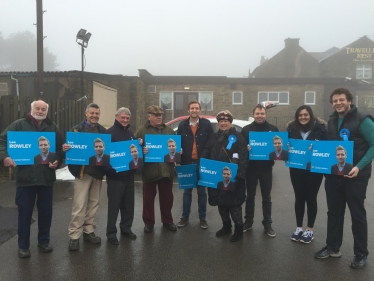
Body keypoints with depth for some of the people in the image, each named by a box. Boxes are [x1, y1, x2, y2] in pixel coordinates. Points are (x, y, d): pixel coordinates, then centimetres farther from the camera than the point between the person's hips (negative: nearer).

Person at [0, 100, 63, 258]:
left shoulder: (53, 127, 10)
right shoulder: (19, 124, 3)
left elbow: (60, 148, 11)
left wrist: (57, 161, -6)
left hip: (46, 177, 2)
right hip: (25, 177, -2)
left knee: (46, 211, 12)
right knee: (25, 212, 7)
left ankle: (44, 241, 29)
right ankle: (23, 245, 22)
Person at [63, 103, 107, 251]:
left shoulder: (103, 131, 11)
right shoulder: (77, 129, 1)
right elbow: (68, 146, -3)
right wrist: (65, 148, -26)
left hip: (98, 171, 4)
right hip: (82, 171, -4)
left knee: (93, 203, 12)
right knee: (79, 205, -5)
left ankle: (88, 231, 25)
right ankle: (74, 235, 4)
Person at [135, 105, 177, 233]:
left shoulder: (169, 130, 12)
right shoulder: (142, 131, 0)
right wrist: (141, 150, -24)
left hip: (166, 169, 3)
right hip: (149, 170, -3)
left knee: (167, 196, 13)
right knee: (148, 197, 8)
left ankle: (167, 220, 30)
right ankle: (148, 222, 23)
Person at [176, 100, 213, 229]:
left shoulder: (206, 124, -3)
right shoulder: (182, 125, 3)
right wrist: (179, 158, -3)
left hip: (202, 163, -1)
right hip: (187, 162, 2)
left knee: (201, 191, 10)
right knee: (187, 191, 12)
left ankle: (202, 218, 22)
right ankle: (185, 217, 24)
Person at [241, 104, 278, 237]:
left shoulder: (273, 129, 2)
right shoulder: (246, 129, 1)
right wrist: (245, 148, -21)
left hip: (266, 168, 0)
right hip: (251, 167, 0)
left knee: (266, 197, 10)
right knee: (250, 196, 12)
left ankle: (267, 224, 23)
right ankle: (248, 222, 25)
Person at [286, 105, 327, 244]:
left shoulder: (320, 128, -8)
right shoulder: (292, 128, 1)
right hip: (296, 169, 3)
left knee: (311, 198, 8)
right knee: (299, 197, 11)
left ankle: (310, 230, 22)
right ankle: (299, 227, 25)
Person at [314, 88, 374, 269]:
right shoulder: (332, 122, 10)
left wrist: (359, 167, -22)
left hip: (355, 175, -6)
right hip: (333, 175, 6)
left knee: (357, 214, 5)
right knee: (334, 212, 13)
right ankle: (332, 248, 27)